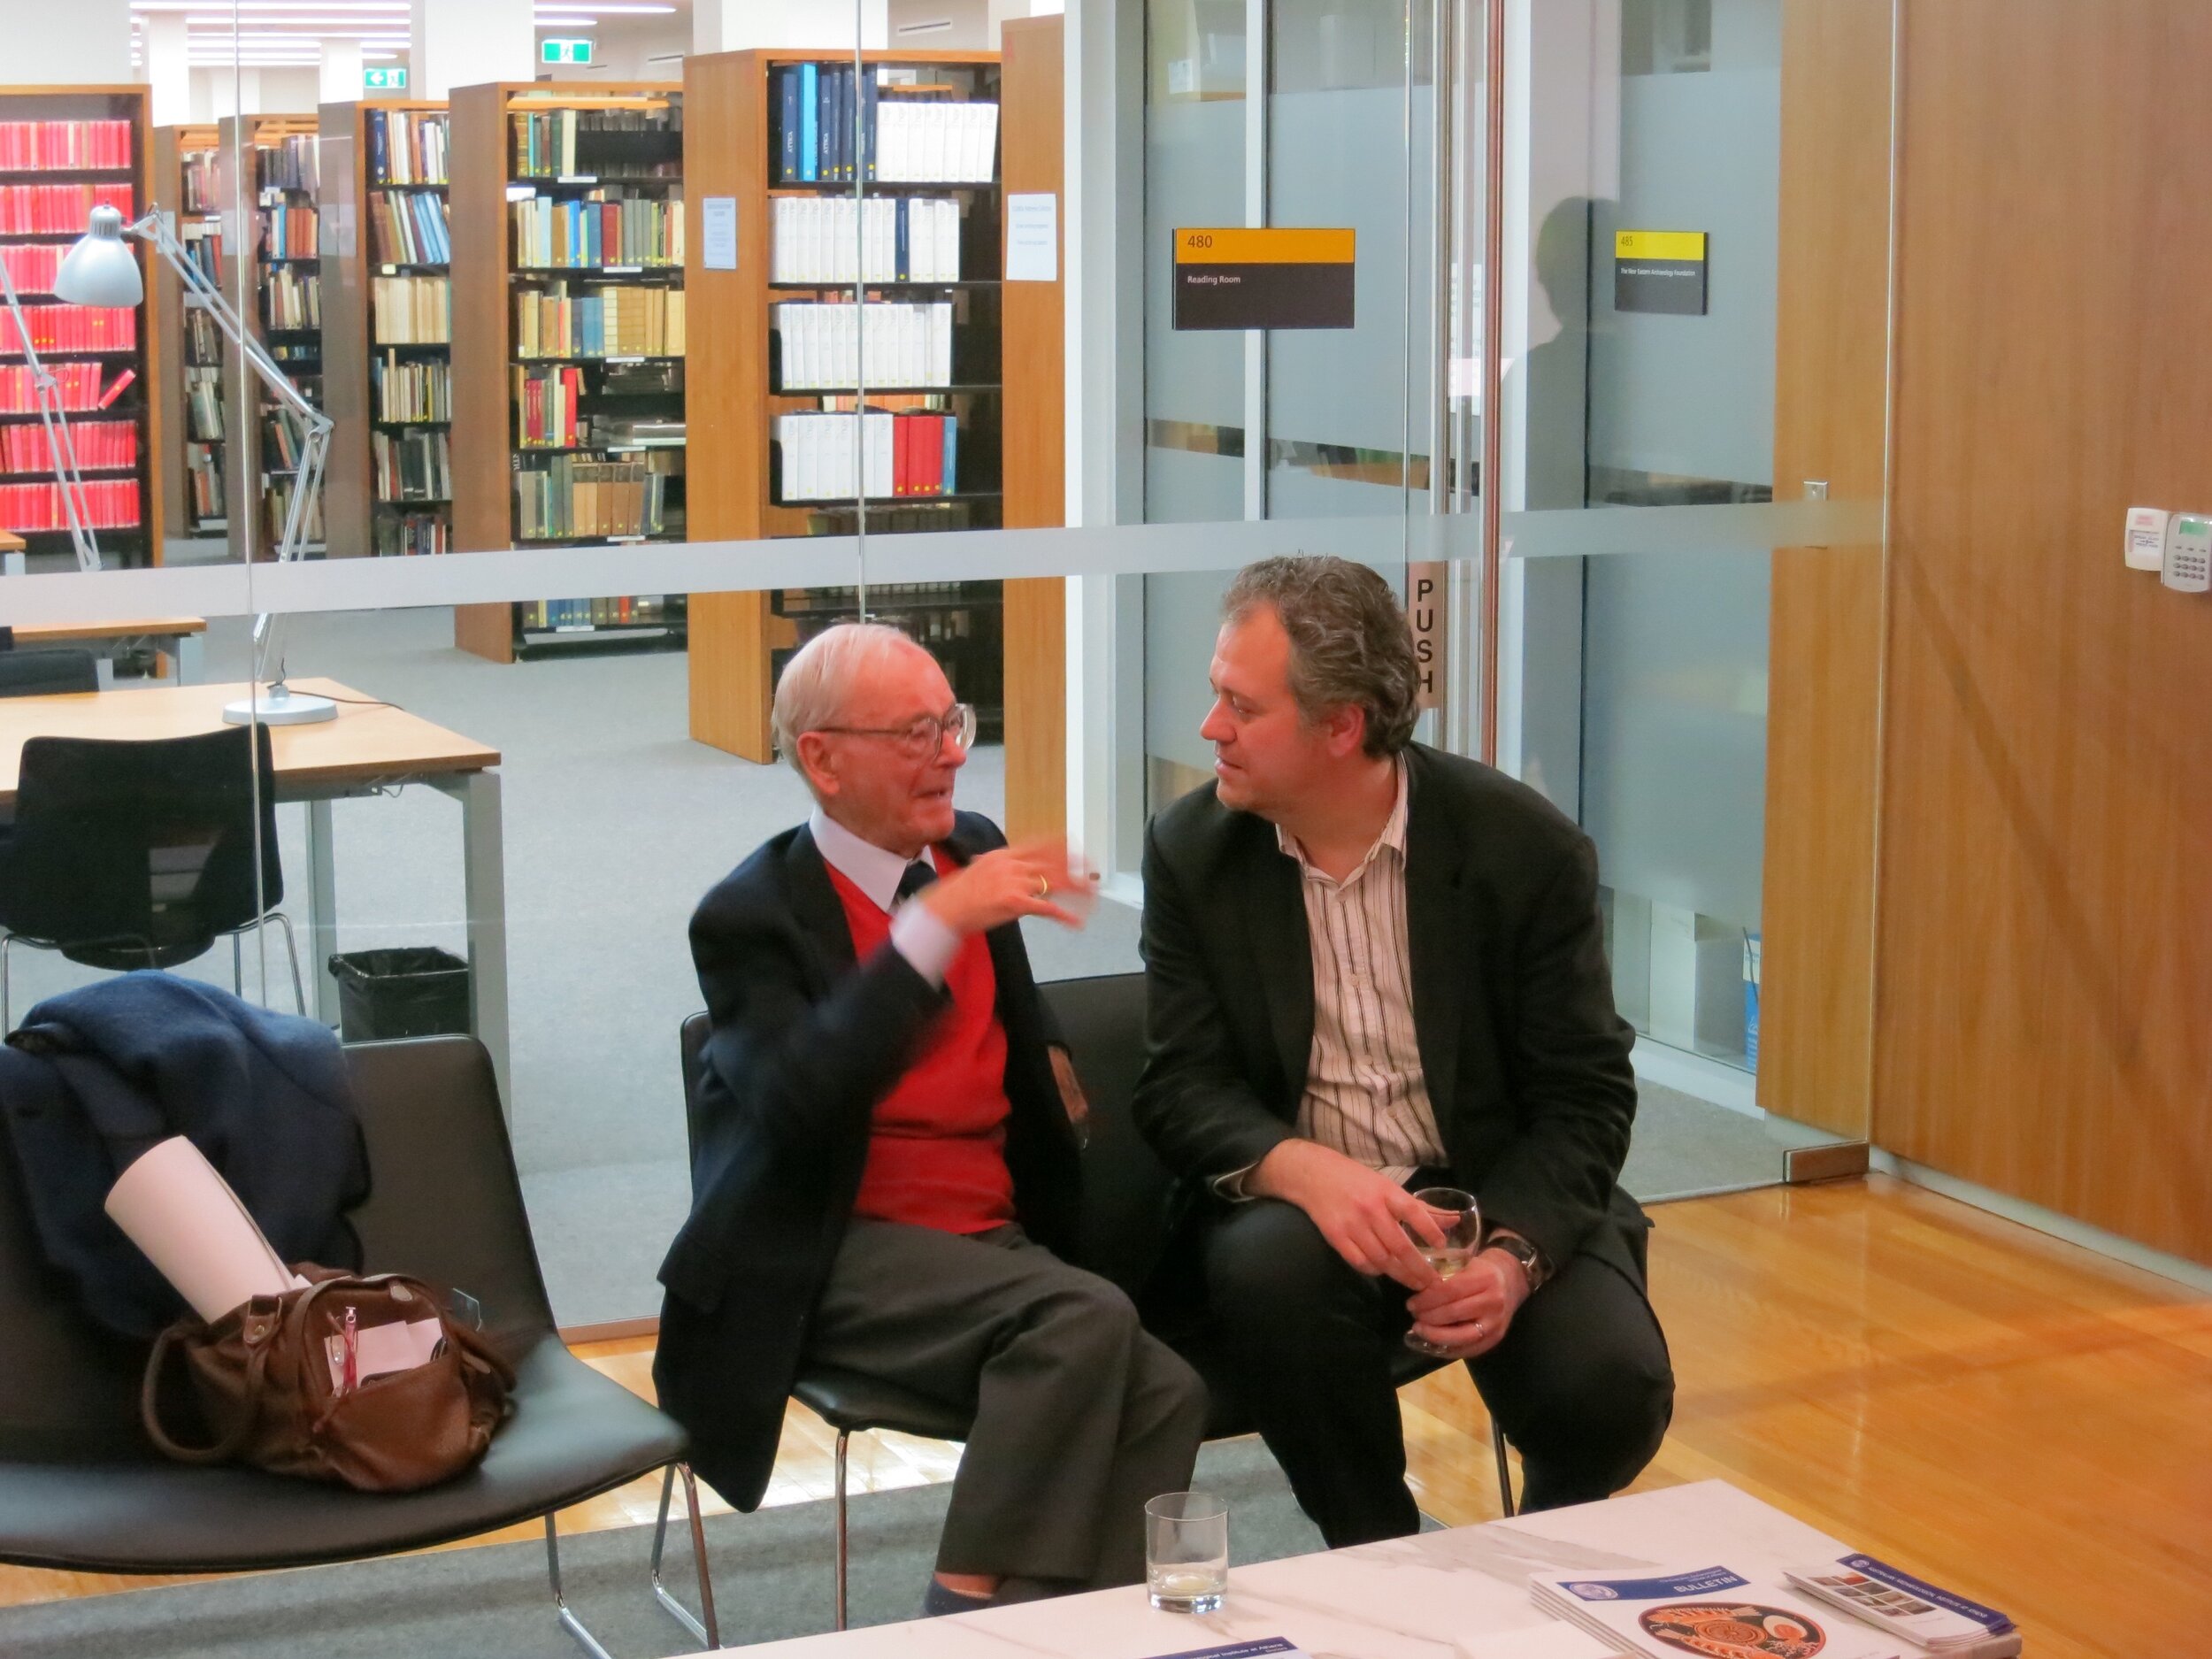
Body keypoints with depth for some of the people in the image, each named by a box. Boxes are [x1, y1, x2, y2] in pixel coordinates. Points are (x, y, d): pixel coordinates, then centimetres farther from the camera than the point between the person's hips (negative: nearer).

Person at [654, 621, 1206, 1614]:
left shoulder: (972, 854, 12)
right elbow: (801, 1098, -27)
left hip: (996, 1243, 6)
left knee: (1163, 1394, -21)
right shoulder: (751, 917, -7)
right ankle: (969, 1608, -23)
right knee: (1089, 1318, -31)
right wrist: (937, 922, -30)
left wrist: (1043, 1052, 14)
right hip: (839, 1259, -6)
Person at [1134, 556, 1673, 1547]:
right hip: (1293, 1201, 1)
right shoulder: (1193, 852, -2)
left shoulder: (1525, 848, -8)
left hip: (1499, 1197, 0)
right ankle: (1380, 1566, -9)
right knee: (1270, 1264, -34)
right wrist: (1310, 1172, -28)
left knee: (1609, 1384, -26)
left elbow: (1585, 1096, -6)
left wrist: (1512, 1255, -26)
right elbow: (1179, 1088, -6)